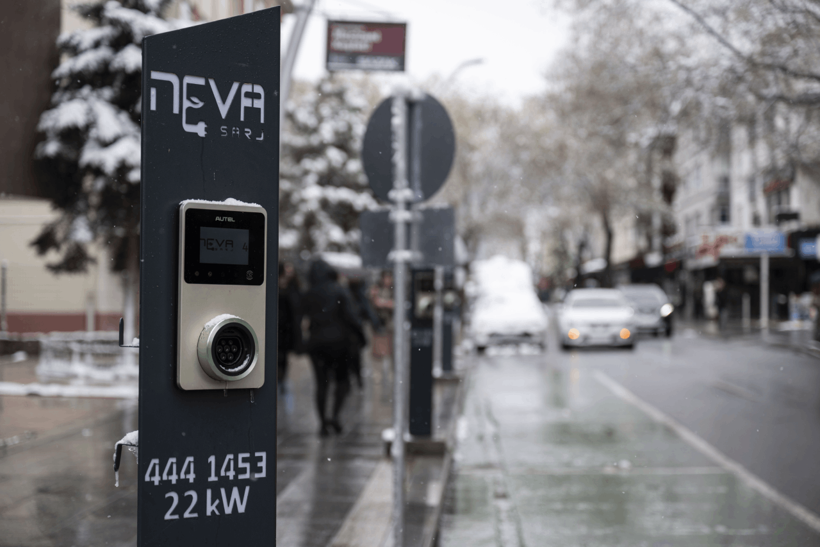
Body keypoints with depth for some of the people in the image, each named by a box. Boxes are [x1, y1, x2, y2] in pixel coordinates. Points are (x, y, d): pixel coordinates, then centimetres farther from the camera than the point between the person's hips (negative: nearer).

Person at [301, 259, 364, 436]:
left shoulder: (308, 295, 6)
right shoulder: (339, 291, -5)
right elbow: (350, 316, -12)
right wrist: (361, 333, -2)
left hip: (316, 343, 3)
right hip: (338, 341, -3)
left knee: (321, 383, 7)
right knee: (342, 380, 9)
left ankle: (323, 423, 5)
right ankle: (335, 415, -9)